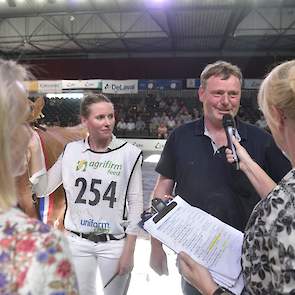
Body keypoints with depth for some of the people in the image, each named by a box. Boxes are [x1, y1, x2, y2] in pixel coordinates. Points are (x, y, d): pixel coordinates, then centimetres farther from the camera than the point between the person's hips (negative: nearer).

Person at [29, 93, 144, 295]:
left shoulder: (129, 153, -11)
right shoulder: (71, 151, -3)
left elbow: (135, 203, -7)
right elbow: (42, 189, 3)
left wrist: (129, 251, -7)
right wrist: (35, 150, -6)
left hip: (114, 243, -2)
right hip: (76, 242, 2)